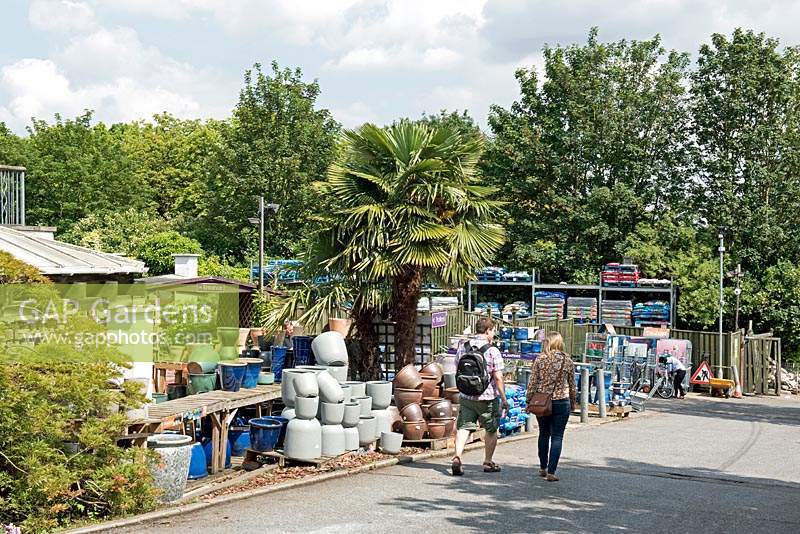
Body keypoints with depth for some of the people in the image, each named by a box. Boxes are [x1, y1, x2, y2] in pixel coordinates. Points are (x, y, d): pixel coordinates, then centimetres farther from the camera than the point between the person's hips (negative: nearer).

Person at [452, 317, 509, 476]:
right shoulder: (492, 351, -11)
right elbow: (498, 377, -13)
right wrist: (504, 399, -7)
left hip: (466, 396, 3)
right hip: (488, 397, -3)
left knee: (464, 427, 3)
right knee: (491, 430, 14)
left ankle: (457, 457, -17)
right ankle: (488, 463, 23)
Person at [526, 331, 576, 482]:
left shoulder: (540, 359, -5)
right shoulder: (568, 361, -1)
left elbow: (532, 382, -5)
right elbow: (572, 385, 5)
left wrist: (529, 401, 4)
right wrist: (573, 403, 17)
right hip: (561, 402, -1)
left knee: (544, 435, 17)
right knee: (557, 437, 2)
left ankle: (543, 468, 27)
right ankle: (551, 472, -4)